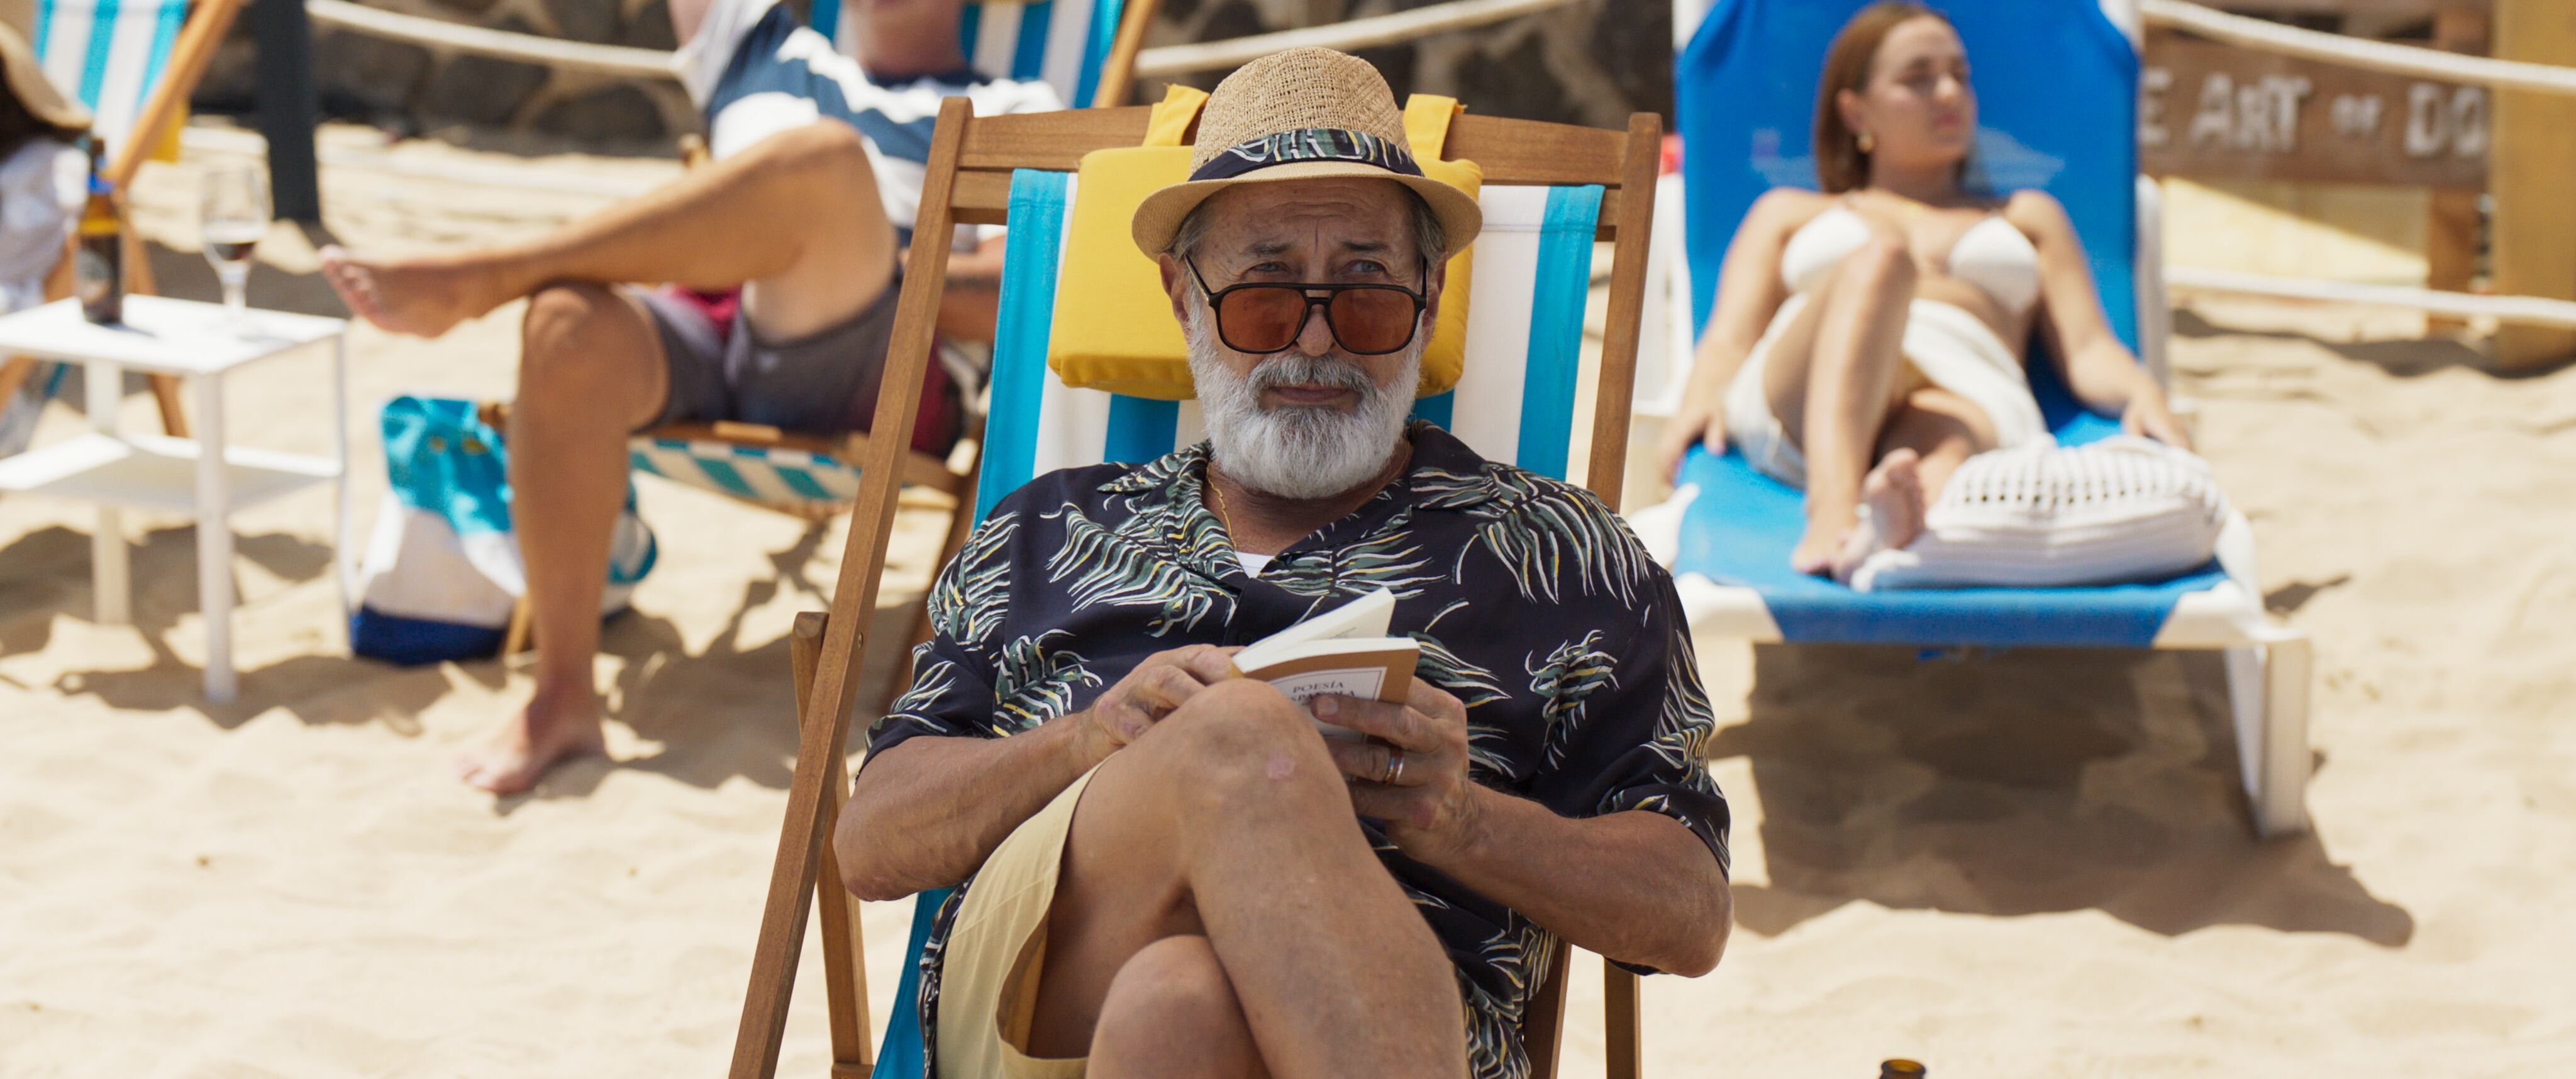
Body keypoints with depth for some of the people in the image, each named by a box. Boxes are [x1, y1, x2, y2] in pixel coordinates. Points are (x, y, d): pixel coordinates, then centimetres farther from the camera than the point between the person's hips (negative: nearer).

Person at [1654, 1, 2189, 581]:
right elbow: (1729, 339, 20)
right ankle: (1832, 511, -60)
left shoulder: (2027, 216, 37)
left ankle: (1893, 522, -78)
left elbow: (2088, 352, 23)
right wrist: (1700, 398, -5)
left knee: (1946, 436, -39)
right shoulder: (1789, 213, 35)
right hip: (1802, 398, 0)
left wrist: (2142, 393, -1)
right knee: (1878, 258, -33)